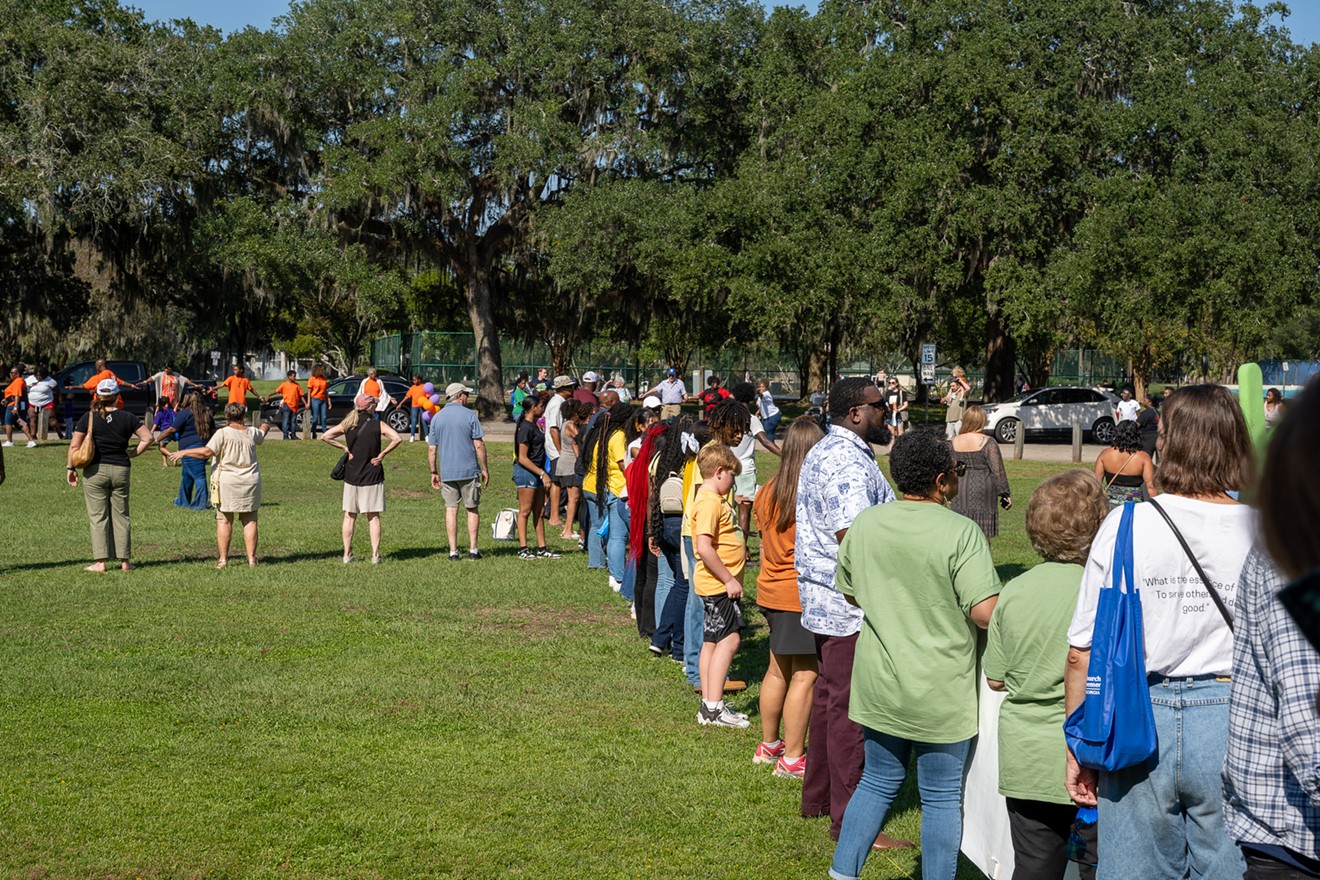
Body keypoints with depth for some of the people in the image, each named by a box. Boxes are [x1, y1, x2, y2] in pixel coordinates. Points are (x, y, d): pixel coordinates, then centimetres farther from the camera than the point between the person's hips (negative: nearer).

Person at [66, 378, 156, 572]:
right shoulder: (127, 417, 1)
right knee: (121, 516, 10)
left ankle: (100, 561, -1)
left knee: (98, 517, 2)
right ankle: (125, 560, 10)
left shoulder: (89, 417, -4)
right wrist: (133, 454, 9)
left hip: (94, 471, -2)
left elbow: (74, 446, -6)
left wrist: (71, 468, 4)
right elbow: (148, 438, 2)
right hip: (120, 469, 2)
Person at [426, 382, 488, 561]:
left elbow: (431, 449, 5)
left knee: (451, 510, 4)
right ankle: (473, 549, 6)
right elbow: (479, 445, -7)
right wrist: (484, 469, 1)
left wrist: (434, 472, 13)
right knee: (472, 509, 8)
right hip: (469, 471, -2)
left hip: (447, 472, 2)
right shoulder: (469, 415, -5)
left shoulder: (436, 418, 5)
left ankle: (453, 551, 1)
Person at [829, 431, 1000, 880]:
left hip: (879, 686, 5)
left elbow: (849, 593, 12)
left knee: (878, 781, 21)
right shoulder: (961, 533, -19)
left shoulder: (865, 523, -1)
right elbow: (985, 612, -22)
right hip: (941, 694, -5)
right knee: (942, 797, 9)